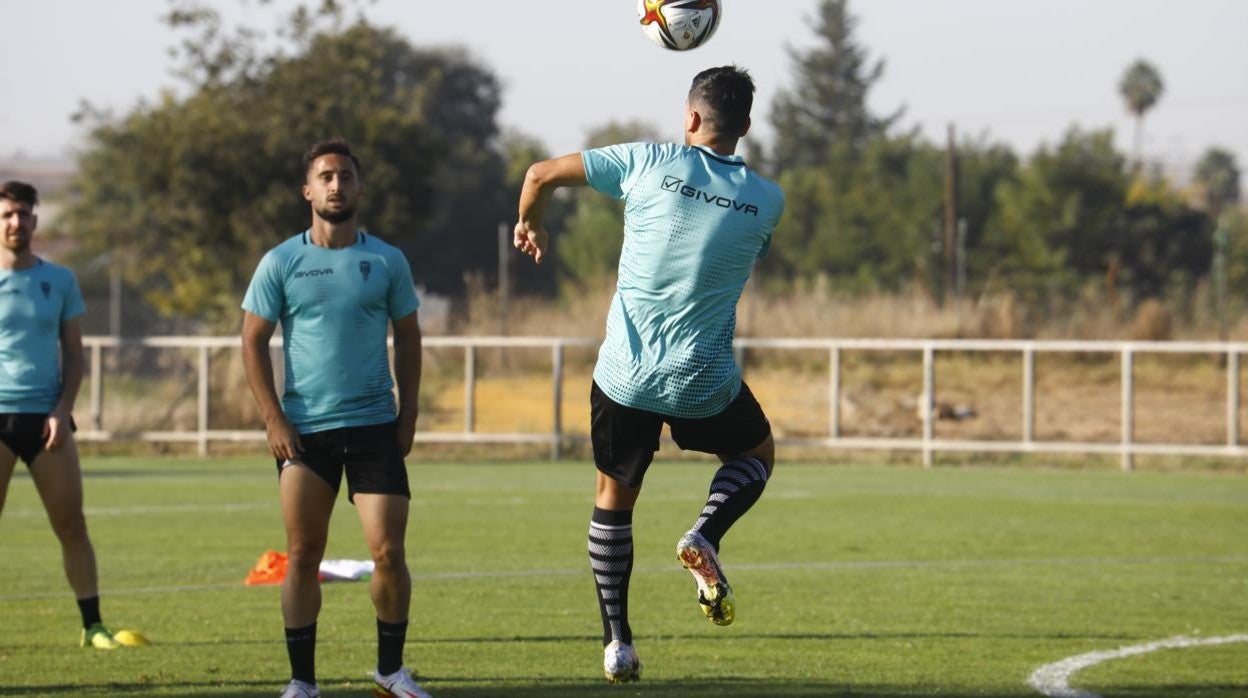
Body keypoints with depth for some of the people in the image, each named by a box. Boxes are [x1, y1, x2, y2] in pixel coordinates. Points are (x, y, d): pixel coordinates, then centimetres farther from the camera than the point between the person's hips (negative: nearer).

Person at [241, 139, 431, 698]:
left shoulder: (387, 261, 4)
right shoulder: (280, 263, 1)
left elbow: (408, 337, 11)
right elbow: (253, 341, 2)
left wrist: (407, 415, 3)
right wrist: (274, 420, -6)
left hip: (374, 427, 0)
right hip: (304, 431, 0)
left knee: (388, 552, -6)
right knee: (302, 557, 3)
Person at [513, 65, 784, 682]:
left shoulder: (650, 163, -8)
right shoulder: (767, 201, -4)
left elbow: (541, 175, -2)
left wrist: (529, 224, 19)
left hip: (626, 377, 0)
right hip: (704, 386, 0)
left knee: (613, 498, 19)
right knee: (756, 455, 28)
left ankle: (617, 642, 14)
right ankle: (705, 536, -1)